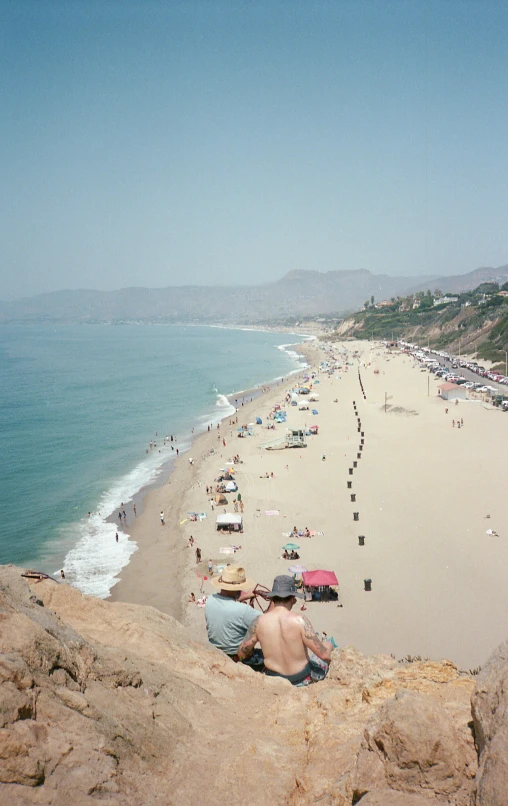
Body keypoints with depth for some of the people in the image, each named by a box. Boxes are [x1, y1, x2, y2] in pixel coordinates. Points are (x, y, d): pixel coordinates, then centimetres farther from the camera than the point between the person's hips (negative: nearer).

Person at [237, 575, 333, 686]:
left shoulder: (259, 622, -15)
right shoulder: (300, 621, -24)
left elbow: (241, 654, -5)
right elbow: (325, 655, -22)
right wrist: (328, 645, 1)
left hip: (273, 679, 3)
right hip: (302, 680, -3)